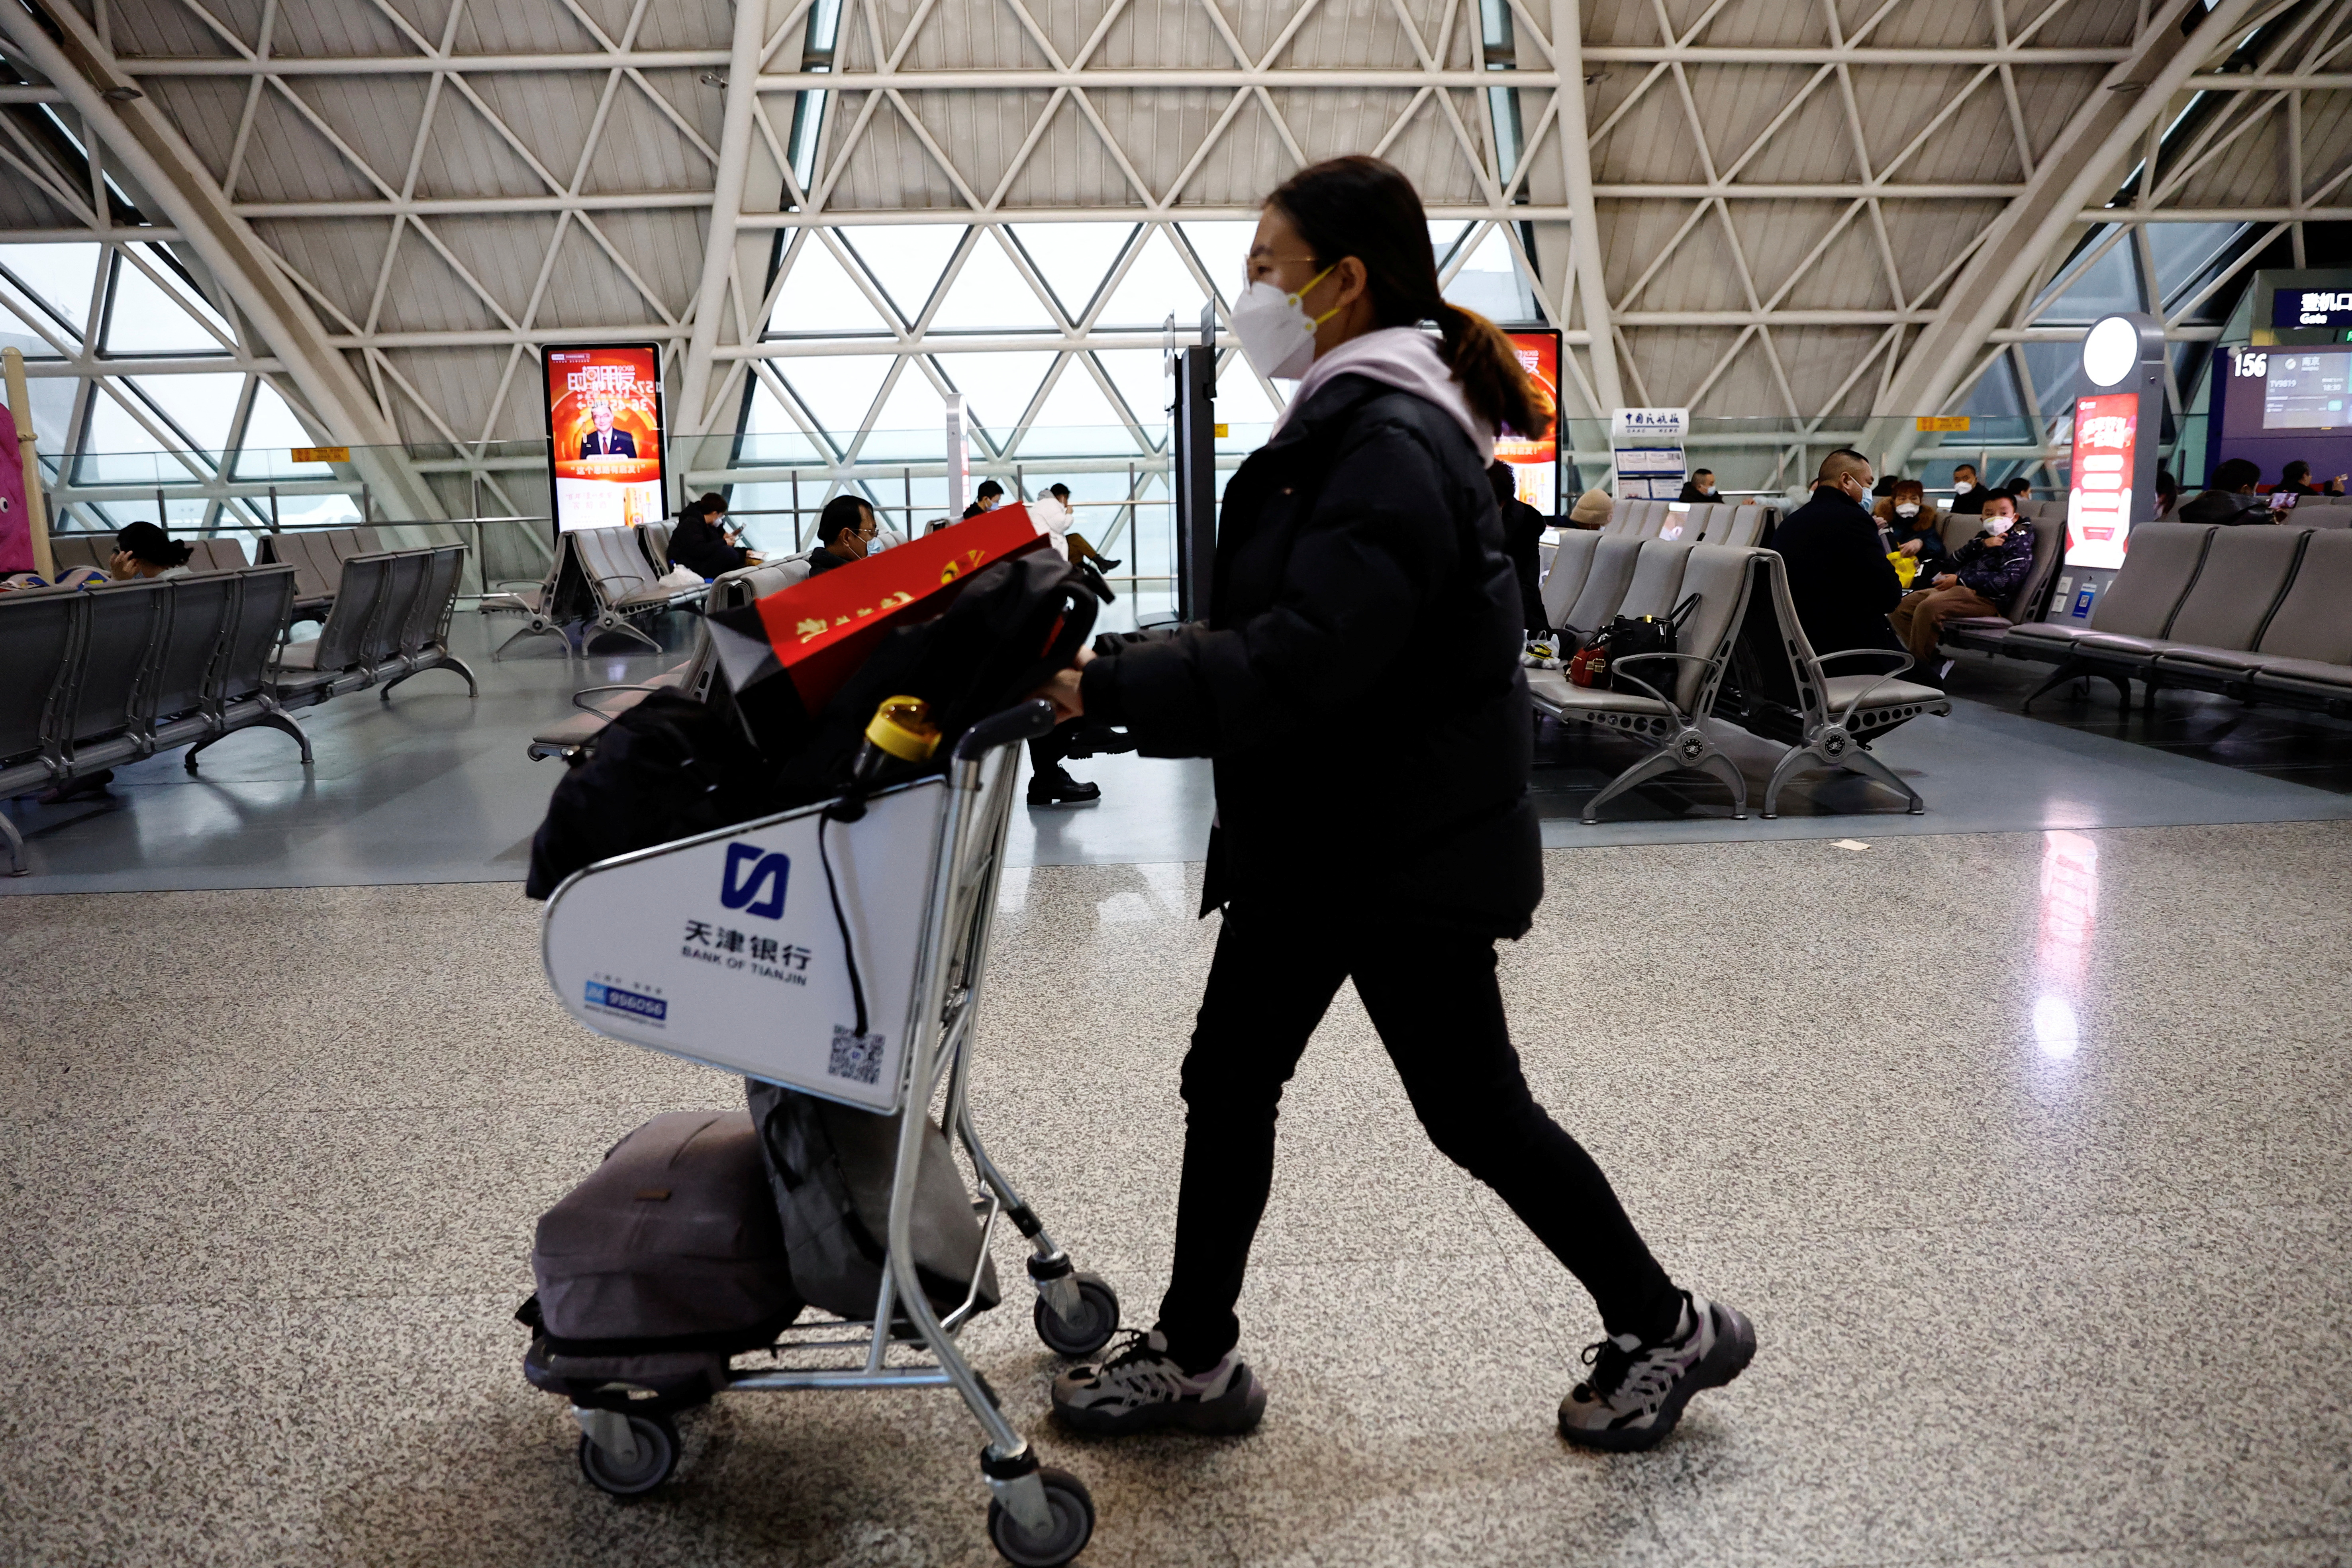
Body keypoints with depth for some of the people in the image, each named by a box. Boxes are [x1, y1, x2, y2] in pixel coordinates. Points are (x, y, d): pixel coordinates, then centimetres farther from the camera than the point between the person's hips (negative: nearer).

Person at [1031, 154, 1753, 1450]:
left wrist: (1110, 688, -27)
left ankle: (1665, 1328, 28)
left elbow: (1306, 656, -31)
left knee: (1473, 1111, 5)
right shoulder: (1349, 424, 11)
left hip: (1407, 849, -10)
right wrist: (1119, 663, 4)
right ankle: (1194, 1356, 28)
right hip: (1319, 836, 10)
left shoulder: (1395, 447, -22)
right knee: (1228, 1078, 13)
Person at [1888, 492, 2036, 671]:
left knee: (1928, 607, -33)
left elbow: (2008, 581, -13)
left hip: (1984, 597, -9)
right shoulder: (1983, 537, 26)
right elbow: (1955, 561, 14)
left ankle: (1921, 663, -22)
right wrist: (1981, 545, -3)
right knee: (1902, 606, -4)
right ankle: (1936, 656, -10)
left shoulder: (2020, 543, 3)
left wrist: (1961, 580, -14)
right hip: (1956, 589, 9)